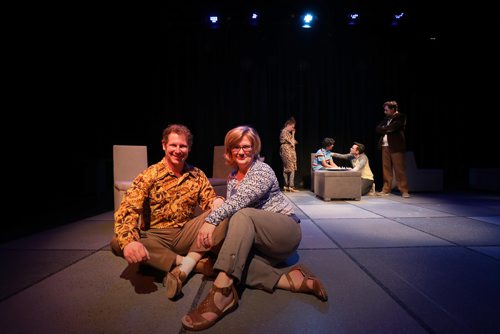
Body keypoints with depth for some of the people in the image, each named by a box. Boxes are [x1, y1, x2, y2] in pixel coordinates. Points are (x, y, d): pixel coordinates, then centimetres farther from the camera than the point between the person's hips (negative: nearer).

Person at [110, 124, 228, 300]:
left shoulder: (197, 175, 3)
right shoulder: (149, 176, -6)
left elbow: (209, 200, 4)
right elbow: (127, 210, -17)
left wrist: (217, 202, -22)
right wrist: (129, 241, -37)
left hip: (187, 234, 2)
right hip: (155, 237, -1)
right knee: (117, 243, -30)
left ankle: (185, 267, -26)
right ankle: (198, 263, -27)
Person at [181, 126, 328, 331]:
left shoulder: (263, 171, -10)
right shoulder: (232, 176, 13)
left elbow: (240, 200, -28)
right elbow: (232, 206, 7)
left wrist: (211, 220, -38)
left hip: (286, 230, -6)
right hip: (260, 243, 6)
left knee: (242, 216, -35)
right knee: (236, 262, -27)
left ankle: (222, 292, -42)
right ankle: (293, 279, -23)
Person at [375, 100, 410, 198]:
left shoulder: (401, 117, -2)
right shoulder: (387, 118, 18)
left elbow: (392, 127, -17)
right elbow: (378, 129, 9)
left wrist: (384, 128, -1)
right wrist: (386, 129, -8)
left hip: (396, 146, -6)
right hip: (385, 146, 6)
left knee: (400, 169, -5)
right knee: (386, 169, 7)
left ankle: (404, 190, 1)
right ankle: (386, 189, 14)